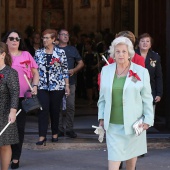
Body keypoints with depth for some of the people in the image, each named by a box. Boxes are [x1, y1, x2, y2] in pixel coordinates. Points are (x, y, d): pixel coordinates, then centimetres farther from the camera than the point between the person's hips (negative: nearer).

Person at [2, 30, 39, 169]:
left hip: (22, 96, 0)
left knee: (19, 127, 3)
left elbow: (35, 73, 10)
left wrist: (34, 86, -4)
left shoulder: (26, 55, 7)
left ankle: (16, 158, 11)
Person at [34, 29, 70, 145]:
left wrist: (67, 85, 0)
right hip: (42, 86, 1)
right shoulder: (38, 53, 6)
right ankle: (42, 136, -9)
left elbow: (65, 70, 3)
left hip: (57, 86, -1)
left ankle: (55, 134, 21)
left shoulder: (60, 52, 0)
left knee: (55, 111, 6)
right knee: (43, 110, -9)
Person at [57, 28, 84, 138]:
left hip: (70, 81, 1)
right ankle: (59, 129, 8)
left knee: (71, 106, -3)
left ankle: (70, 129, 4)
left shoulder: (72, 49, 14)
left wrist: (74, 70, -3)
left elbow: (81, 63, 15)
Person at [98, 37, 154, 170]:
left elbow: (147, 99, -1)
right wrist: (101, 117, 7)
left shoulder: (141, 72, -4)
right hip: (112, 124, 1)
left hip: (133, 123, -1)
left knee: (131, 156, 13)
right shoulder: (106, 70, 5)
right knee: (113, 157, -5)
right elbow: (102, 97, 11)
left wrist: (148, 119, -5)